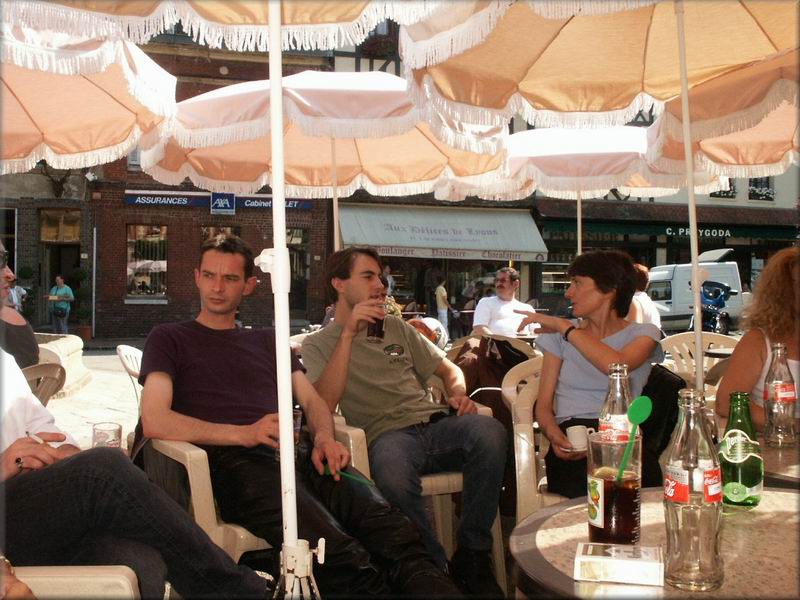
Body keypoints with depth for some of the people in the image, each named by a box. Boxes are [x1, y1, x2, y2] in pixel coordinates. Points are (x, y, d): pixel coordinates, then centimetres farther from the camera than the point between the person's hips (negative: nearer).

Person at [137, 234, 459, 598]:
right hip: (237, 462, -4)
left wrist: (324, 437, -3)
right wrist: (243, 433, -12)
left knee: (396, 536, -25)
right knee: (339, 555, -34)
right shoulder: (169, 339, 17)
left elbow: (313, 402, 23)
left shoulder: (267, 340, 31)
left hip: (301, 454, 4)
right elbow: (154, 422, 1)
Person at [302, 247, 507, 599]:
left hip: (434, 423, 4)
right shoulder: (317, 344, 11)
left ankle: (472, 558, -16)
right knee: (391, 469, -41)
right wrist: (348, 334, -11)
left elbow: (449, 369, 29)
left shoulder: (396, 328, 25)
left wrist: (458, 393, 5)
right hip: (387, 436, -4)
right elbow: (325, 401, -8)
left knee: (489, 431, -30)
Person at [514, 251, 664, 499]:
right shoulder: (560, 336, 18)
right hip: (569, 434, 1)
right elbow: (543, 405, 9)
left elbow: (617, 365, -16)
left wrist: (564, 326, -9)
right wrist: (553, 434, -14)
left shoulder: (642, 334, 10)